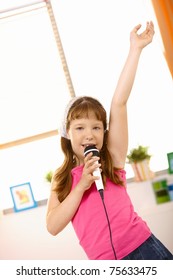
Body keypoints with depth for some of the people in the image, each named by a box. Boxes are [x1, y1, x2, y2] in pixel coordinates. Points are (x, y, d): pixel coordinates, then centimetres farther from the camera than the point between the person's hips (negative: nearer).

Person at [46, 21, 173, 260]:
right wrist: (81, 186, -10)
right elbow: (53, 226, -2)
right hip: (103, 263, 1)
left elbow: (119, 104, -2)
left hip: (143, 248, -1)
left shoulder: (113, 158, 5)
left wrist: (136, 48, -5)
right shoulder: (62, 178, 8)